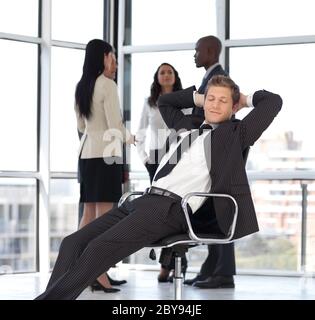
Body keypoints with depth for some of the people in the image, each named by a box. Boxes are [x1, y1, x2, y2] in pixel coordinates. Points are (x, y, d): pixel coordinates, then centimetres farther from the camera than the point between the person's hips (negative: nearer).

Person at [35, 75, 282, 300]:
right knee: (73, 243, -11)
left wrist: (245, 100, 21)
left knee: (99, 249, -27)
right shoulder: (187, 125, 27)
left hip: (171, 208, -8)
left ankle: (50, 297, -26)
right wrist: (200, 97, 36)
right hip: (143, 200, 8)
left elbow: (273, 101, 4)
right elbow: (164, 101, 44)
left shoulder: (234, 133, 8)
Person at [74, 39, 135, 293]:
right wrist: (128, 137, 7)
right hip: (105, 154, -8)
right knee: (104, 215, -10)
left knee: (89, 214, 9)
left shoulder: (82, 87, 13)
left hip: (87, 153, 8)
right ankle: (99, 274, -14)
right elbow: (115, 125, -12)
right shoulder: (108, 84, -9)